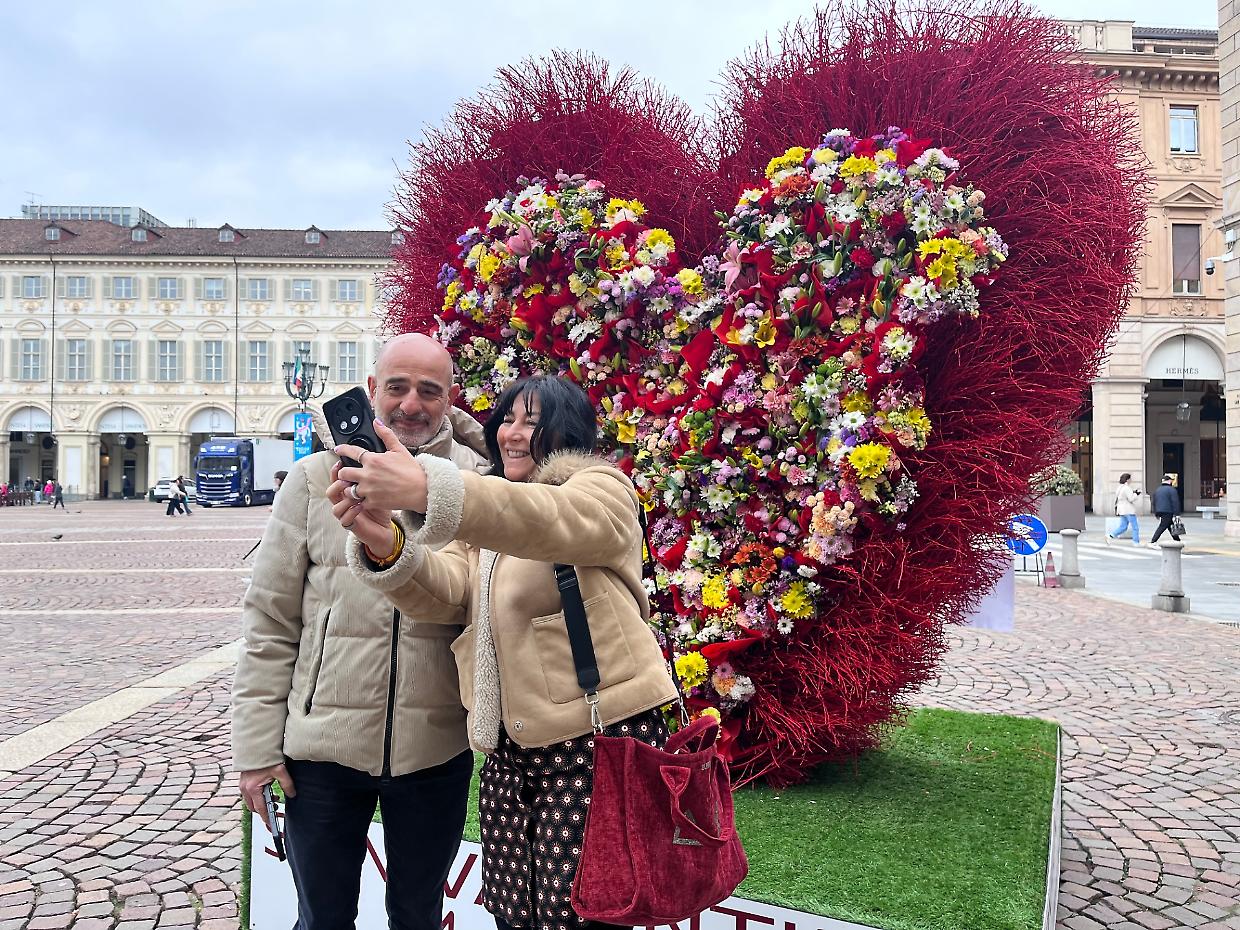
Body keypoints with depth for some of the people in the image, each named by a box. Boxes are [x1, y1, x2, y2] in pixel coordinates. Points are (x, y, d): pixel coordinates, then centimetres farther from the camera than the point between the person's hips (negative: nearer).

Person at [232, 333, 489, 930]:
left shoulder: (479, 482, -1)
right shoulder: (315, 478, -1)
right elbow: (269, 620, 0)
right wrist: (257, 746, -2)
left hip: (436, 747, 0)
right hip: (323, 743, 0)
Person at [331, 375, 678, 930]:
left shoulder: (604, 489, -2)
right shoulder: (488, 516, 20)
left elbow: (554, 520, -28)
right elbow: (447, 593, 0)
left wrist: (428, 490, -42)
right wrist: (385, 545, -23)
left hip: (599, 739, -6)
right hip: (508, 750, 7)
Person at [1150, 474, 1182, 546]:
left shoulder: (1157, 489, 15)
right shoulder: (1172, 490, -8)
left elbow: (1154, 502, 19)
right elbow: (1175, 502, -13)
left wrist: (1156, 513, 24)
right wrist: (1176, 514, -12)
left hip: (1159, 512, 8)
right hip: (1168, 512, -8)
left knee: (1171, 526, 15)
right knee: (1162, 527, -7)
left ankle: (1177, 541, 22)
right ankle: (1153, 542, -11)